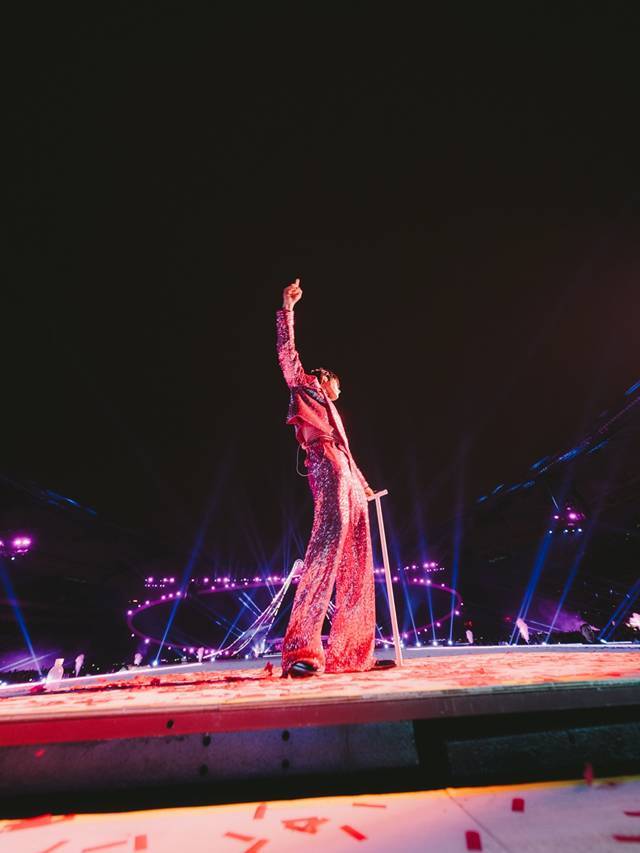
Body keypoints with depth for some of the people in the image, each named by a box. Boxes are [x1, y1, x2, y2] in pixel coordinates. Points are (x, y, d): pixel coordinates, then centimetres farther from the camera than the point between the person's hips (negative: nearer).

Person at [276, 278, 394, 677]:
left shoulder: (331, 413, 34)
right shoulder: (305, 389, 16)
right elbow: (287, 353, 8)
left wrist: (363, 485, 39)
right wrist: (287, 310, 9)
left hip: (348, 481, 9)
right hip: (327, 471, -9)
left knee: (355, 567, 2)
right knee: (327, 548, -23)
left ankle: (350, 653, 4)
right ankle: (300, 650, -22)